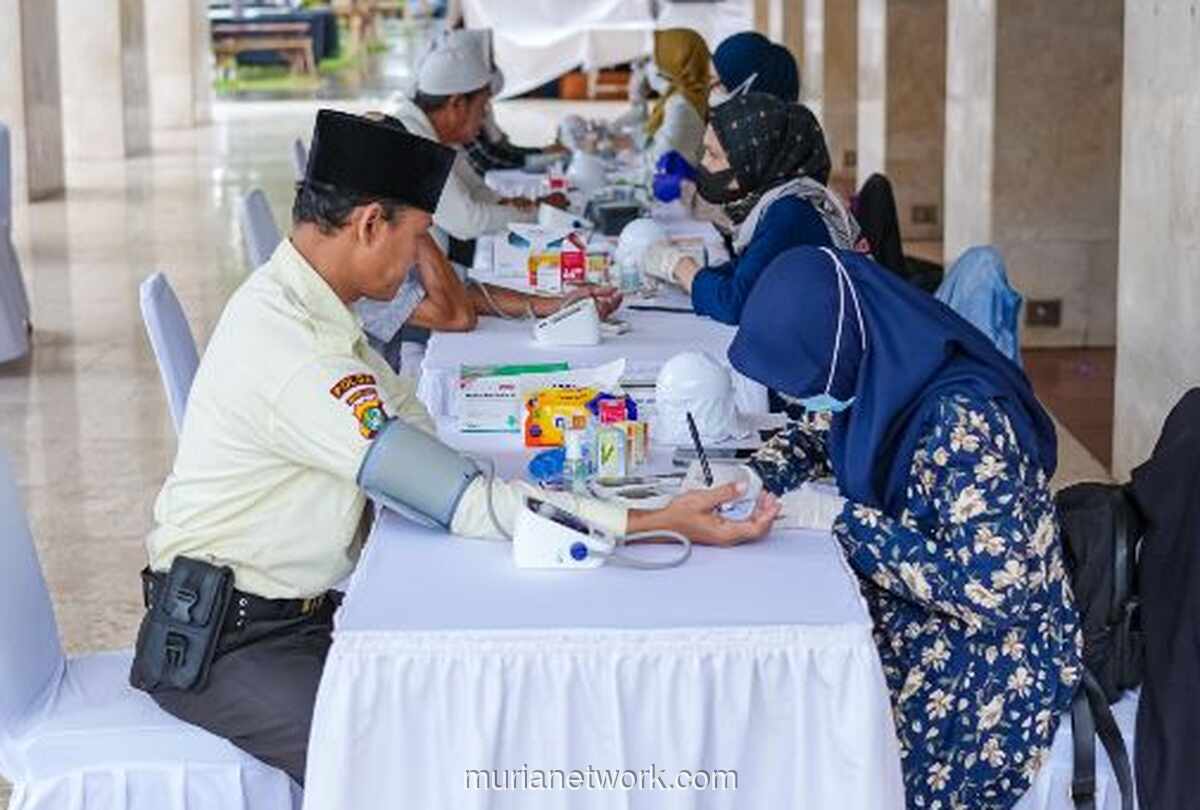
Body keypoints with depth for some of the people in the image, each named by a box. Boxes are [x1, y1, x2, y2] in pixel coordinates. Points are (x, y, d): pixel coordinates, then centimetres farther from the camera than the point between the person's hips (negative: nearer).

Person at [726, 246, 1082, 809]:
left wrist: (848, 524, -24)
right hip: (904, 614, 8)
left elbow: (992, 591, -29)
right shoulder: (874, 379, -5)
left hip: (991, 653, -8)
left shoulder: (963, 420, -28)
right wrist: (754, 477, -6)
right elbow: (812, 436, 16)